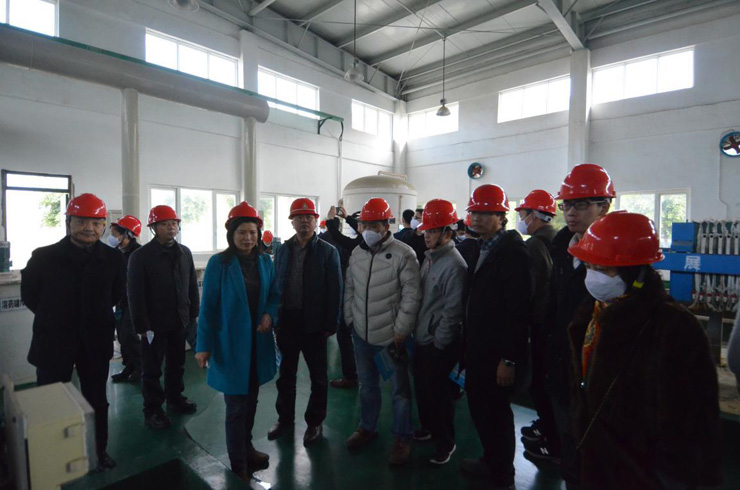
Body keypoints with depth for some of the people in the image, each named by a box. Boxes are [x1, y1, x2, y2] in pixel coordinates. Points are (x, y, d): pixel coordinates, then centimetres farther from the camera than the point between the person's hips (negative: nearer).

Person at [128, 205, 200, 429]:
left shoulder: (184, 252, 5)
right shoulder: (141, 255, -10)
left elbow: (192, 286, 9)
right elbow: (136, 294, -11)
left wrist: (194, 314, 6)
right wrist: (141, 326, -14)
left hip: (179, 321, 5)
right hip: (154, 324, -4)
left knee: (177, 364, 18)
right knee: (152, 370, 8)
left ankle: (175, 399, 36)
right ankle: (152, 410, 23)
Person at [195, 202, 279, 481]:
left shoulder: (265, 262, 1)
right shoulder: (218, 264, -11)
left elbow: (274, 295, 9)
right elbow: (208, 307, -9)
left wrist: (269, 314, -11)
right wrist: (204, 346, -9)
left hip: (258, 342, 5)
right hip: (231, 343, -4)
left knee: (251, 400, 19)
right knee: (236, 406, 5)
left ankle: (246, 448, 40)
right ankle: (239, 467, 23)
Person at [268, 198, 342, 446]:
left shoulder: (328, 252, -6)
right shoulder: (282, 250, 5)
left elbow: (335, 290, -8)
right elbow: (274, 284, 6)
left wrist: (331, 324, -11)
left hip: (314, 323, -3)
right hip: (286, 321, 4)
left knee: (318, 376, 13)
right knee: (285, 374, 18)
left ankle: (315, 422, 31)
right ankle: (285, 418, 38)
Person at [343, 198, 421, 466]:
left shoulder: (403, 254, -14)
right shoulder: (357, 253, 5)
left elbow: (412, 295, -15)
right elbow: (349, 289, 13)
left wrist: (401, 331, -15)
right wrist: (350, 318, 7)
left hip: (392, 336, -5)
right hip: (361, 334, 6)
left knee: (400, 389, 11)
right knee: (367, 384, 21)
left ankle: (402, 437, 30)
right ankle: (367, 427, 42)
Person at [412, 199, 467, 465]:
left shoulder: (454, 265, -20)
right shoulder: (429, 258, 7)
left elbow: (452, 311, -20)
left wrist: (438, 344, -14)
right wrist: (417, 332, 14)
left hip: (439, 345, -8)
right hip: (421, 339, 8)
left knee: (438, 393, 7)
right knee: (422, 387, 21)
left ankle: (445, 442, 29)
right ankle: (427, 427, 44)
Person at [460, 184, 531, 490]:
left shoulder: (513, 251, -18)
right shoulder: (481, 248, 9)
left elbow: (518, 310, -22)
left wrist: (509, 359, -21)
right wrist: (468, 345, 13)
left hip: (499, 354, -8)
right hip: (478, 350, 8)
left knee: (496, 413, 8)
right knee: (479, 407, 19)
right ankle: (491, 461, 41)